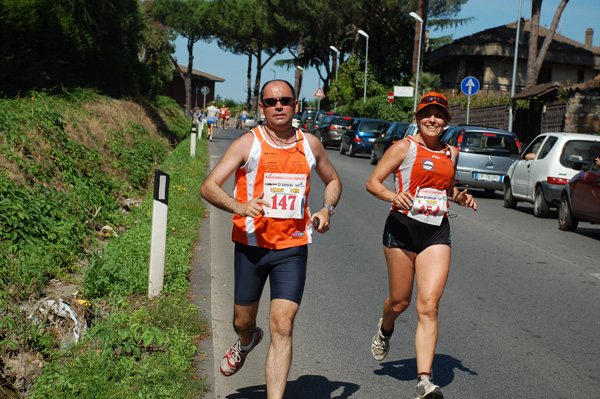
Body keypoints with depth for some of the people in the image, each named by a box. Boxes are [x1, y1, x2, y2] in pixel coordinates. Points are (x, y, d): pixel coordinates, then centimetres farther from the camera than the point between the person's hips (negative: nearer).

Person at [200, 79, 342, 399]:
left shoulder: (310, 144, 4)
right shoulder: (249, 143, -6)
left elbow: (333, 181, 22)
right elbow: (208, 187, -11)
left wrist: (327, 209, 1)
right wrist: (239, 207, -30)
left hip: (292, 249, 1)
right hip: (251, 245, 0)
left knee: (282, 327, -9)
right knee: (243, 322, 16)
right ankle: (247, 343, 53)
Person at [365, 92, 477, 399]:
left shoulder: (451, 154, 13)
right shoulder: (404, 147, -1)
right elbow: (372, 182, -4)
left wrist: (459, 197, 8)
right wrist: (393, 196, -23)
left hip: (437, 232, 3)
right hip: (403, 227, -2)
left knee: (428, 307, -9)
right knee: (400, 301, 10)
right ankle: (385, 329, 47)